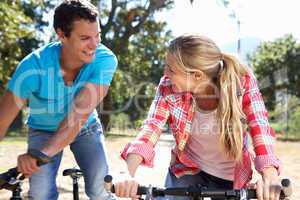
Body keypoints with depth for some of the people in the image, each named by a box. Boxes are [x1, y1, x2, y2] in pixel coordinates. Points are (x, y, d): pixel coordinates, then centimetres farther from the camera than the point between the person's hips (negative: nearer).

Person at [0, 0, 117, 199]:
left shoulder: (105, 60, -30)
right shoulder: (34, 67, -32)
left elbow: (80, 114, -38)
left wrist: (41, 154, -50)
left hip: (87, 128, 1)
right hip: (44, 130, -1)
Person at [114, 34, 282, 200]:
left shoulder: (243, 81, -24)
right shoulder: (169, 86, -19)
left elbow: (260, 128, -33)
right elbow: (151, 127, -29)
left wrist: (269, 178, -51)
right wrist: (128, 175, -47)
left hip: (232, 177, 0)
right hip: (188, 170, 1)